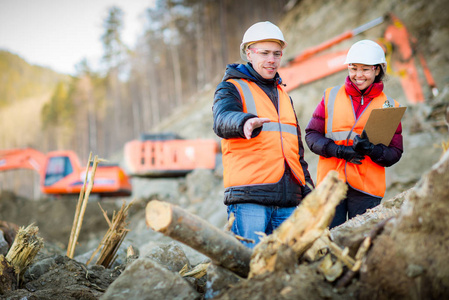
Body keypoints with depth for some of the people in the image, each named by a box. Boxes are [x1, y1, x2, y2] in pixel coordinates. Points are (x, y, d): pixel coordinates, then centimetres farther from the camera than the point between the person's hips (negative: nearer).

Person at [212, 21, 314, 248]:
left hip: (288, 200, 6)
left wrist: (307, 189, 21)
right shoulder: (232, 88, 5)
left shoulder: (283, 95, 25)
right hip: (248, 198, -6)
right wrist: (245, 122, -42)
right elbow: (222, 120, -19)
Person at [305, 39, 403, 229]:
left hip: (366, 188, 0)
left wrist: (371, 150, -16)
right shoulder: (331, 96, 10)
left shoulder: (389, 106, 8)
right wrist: (339, 151, -11)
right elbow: (312, 134, 7)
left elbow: (395, 152, 5)